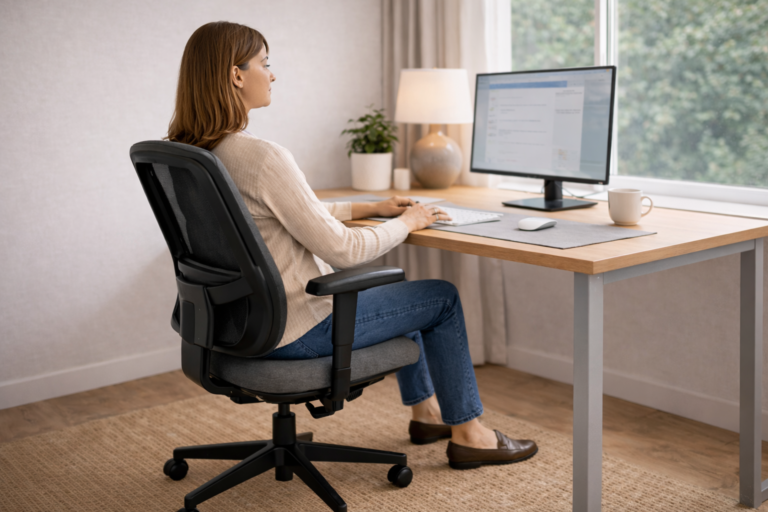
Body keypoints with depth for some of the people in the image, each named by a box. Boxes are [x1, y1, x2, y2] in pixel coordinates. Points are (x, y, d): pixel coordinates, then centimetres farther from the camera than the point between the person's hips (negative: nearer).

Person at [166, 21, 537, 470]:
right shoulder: (261, 157, -28)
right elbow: (341, 250, -23)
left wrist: (370, 209, 13)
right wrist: (407, 223, -6)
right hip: (296, 329, -9)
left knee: (393, 287, 29)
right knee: (442, 297, 7)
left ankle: (425, 410, 40)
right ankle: (467, 434, 21)